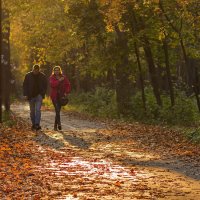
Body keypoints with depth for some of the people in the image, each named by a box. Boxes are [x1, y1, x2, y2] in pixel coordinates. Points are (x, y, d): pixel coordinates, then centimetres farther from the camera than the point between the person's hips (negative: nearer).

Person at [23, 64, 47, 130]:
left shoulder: (42, 76, 1)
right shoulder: (28, 75, 0)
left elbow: (45, 85, 8)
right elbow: (25, 85, 3)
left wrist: (43, 94, -4)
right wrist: (25, 94, -6)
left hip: (39, 95, -1)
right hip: (30, 96, 1)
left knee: (38, 110, -14)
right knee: (32, 111, 8)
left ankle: (37, 124, -18)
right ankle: (33, 124, 18)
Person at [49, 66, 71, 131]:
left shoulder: (64, 77, 6)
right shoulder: (52, 77, 0)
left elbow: (68, 85, 6)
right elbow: (52, 84, -18)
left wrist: (66, 92, -8)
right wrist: (59, 80, -24)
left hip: (61, 96, 3)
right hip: (54, 96, -3)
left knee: (58, 110, 6)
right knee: (57, 110, -15)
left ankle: (55, 126, 17)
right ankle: (59, 123, -22)